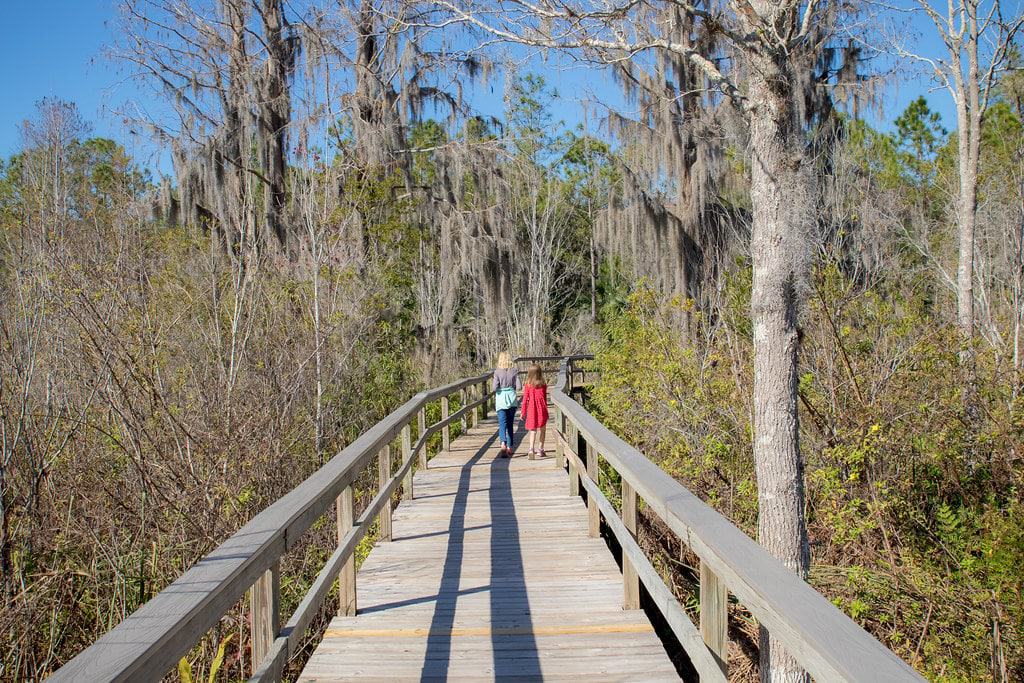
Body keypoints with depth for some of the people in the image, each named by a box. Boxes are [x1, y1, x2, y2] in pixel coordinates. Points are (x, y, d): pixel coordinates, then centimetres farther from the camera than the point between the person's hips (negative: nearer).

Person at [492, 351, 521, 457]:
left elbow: (494, 387, -14)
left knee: (502, 423, -5)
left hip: (501, 400, -2)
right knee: (510, 424, 14)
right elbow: (519, 386, -6)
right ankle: (510, 447, 19)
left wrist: (492, 382, 7)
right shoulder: (514, 371, -3)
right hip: (512, 399, 2)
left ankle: (503, 443, -29)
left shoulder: (497, 372, -9)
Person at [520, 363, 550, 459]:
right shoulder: (543, 386, -3)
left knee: (532, 431, 3)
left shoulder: (527, 386, -6)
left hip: (532, 410, -1)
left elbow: (525, 400, -3)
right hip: (542, 410, 1)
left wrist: (523, 413, 5)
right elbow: (545, 399, 5)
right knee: (542, 430, 15)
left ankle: (531, 449, -16)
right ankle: (540, 450, 19)